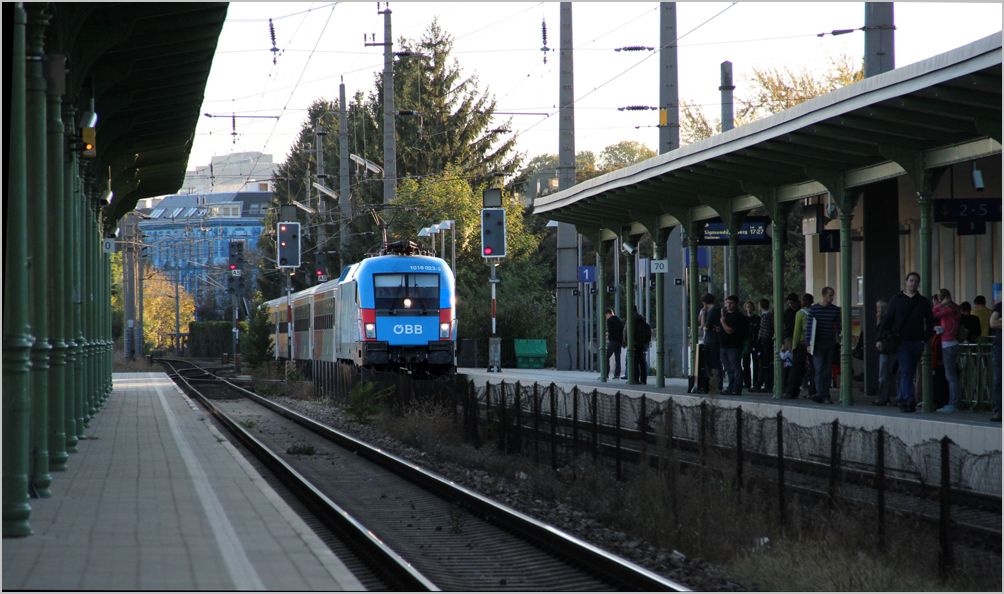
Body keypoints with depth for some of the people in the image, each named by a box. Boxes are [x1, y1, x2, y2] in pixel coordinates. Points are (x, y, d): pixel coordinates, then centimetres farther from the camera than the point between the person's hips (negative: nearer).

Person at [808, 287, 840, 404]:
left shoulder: (835, 310, 6)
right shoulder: (814, 309, 0)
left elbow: (838, 328, 9)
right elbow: (809, 327, 0)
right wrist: (809, 344, -6)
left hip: (830, 344, 3)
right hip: (817, 344, -3)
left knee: (828, 371, 4)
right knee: (819, 368, -12)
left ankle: (826, 395, 9)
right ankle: (820, 393, -16)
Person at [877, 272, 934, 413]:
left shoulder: (923, 302, 11)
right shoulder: (896, 300, 6)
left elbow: (930, 322, 17)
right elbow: (887, 321, 5)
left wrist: (926, 337, 3)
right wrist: (880, 339, -3)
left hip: (917, 342, 3)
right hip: (901, 342, -3)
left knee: (910, 372, 7)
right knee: (906, 371, -14)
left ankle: (901, 399, 16)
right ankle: (909, 400, -21)